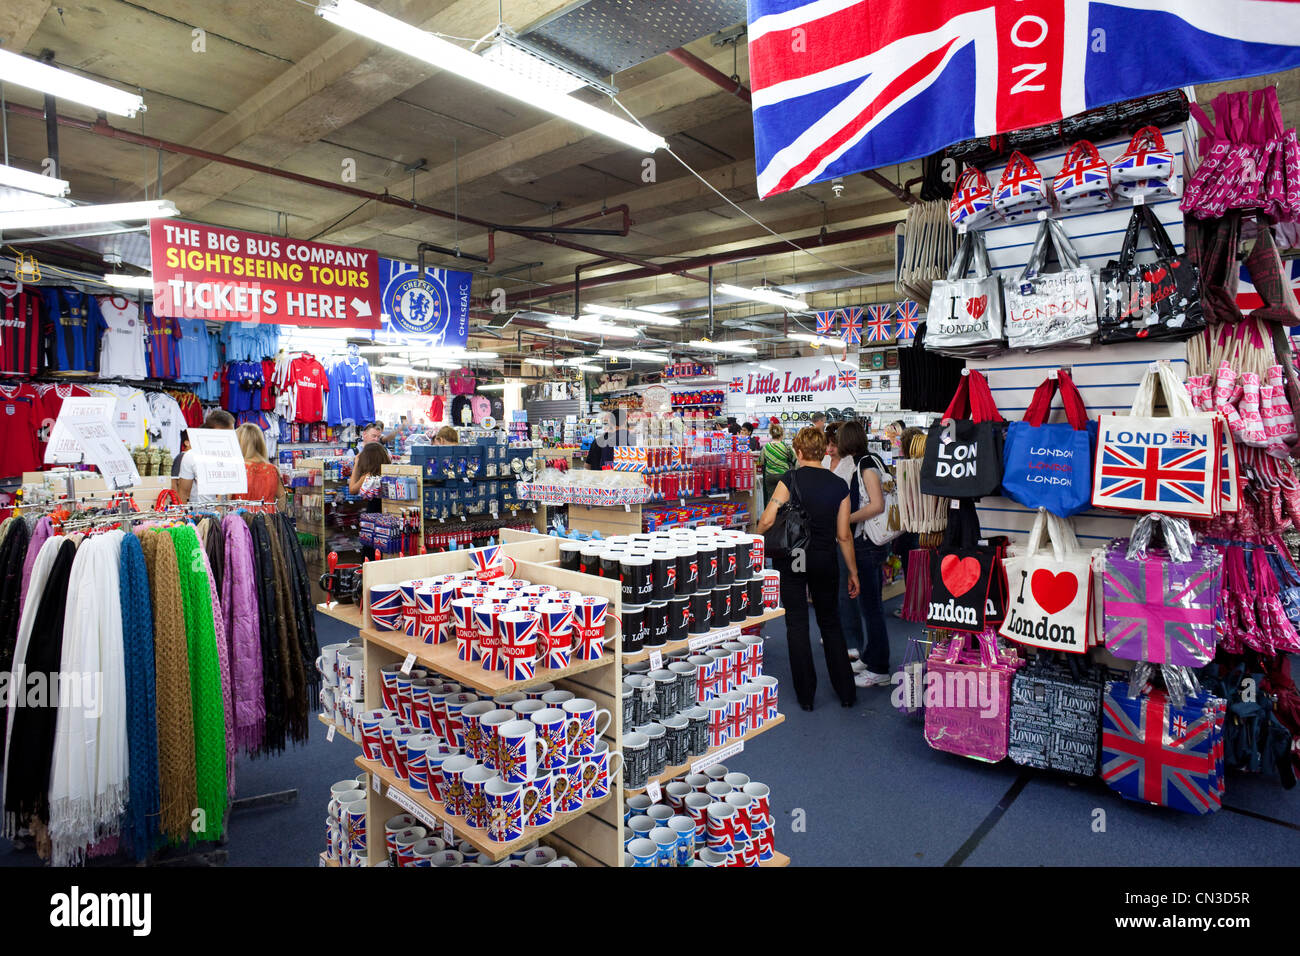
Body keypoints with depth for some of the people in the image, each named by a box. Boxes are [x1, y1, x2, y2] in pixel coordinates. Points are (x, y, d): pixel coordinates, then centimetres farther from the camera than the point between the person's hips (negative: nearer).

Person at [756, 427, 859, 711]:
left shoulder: (790, 479, -10)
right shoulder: (839, 485, -1)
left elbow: (767, 520, -17)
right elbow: (843, 535, 1)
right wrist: (853, 571, 10)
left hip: (791, 559, -3)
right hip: (824, 560, 3)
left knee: (797, 623, 7)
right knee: (830, 621, 18)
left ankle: (806, 695, 14)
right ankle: (846, 692, 24)